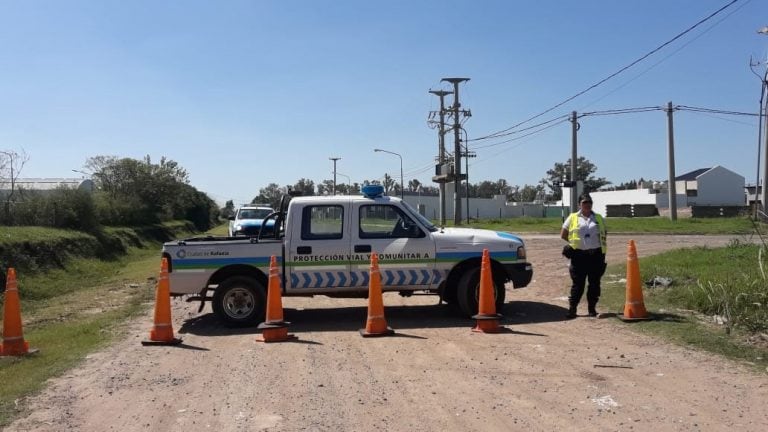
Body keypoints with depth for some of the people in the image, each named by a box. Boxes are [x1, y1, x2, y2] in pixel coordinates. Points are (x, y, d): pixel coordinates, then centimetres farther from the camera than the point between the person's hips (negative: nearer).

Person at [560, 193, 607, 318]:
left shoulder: (599, 218, 11)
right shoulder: (572, 218, 5)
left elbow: (604, 233, 18)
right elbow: (563, 235, 9)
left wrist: (600, 244, 4)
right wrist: (575, 242, 4)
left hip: (596, 254, 2)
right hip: (579, 255, -2)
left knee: (595, 283, 6)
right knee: (578, 283, -2)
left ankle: (592, 308, 16)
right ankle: (572, 308, 4)